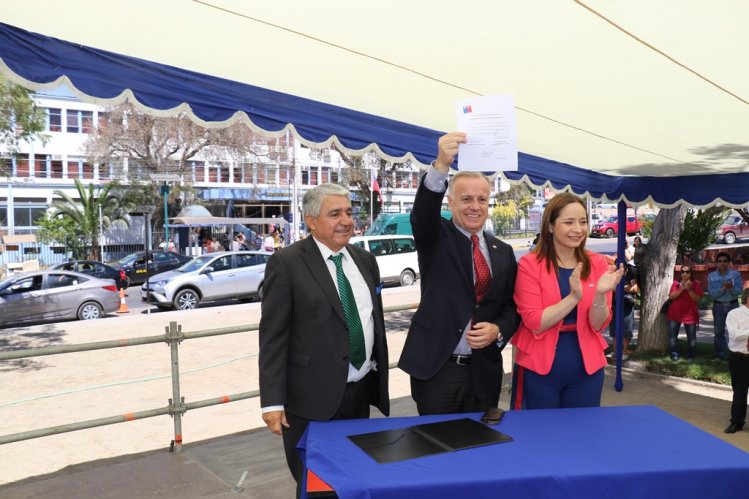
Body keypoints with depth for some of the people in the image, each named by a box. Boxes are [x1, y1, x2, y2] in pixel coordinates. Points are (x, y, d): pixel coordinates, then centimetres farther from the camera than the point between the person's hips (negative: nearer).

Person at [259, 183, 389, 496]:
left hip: (361, 391, 6)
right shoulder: (286, 263, -10)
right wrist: (273, 402, -15)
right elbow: (272, 337, -12)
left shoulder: (365, 259, 8)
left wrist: (380, 379, 15)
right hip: (313, 397, -5)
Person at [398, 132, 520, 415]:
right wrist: (441, 166, -41)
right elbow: (422, 212, -24)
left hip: (485, 372, 4)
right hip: (436, 368, -3)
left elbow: (512, 305, 12)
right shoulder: (435, 237, -2)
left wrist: (498, 330, -9)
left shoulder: (503, 252, 9)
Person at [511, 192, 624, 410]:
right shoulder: (530, 264, -9)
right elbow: (534, 323, -15)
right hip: (538, 370, -3)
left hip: (586, 368, 3)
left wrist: (600, 294, -22)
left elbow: (598, 324, -3)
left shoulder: (598, 263, 0)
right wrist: (574, 296, -26)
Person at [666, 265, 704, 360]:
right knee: (672, 336, -2)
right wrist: (681, 289, -18)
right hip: (675, 314, 1)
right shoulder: (676, 283, 5)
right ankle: (674, 354, 7)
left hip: (690, 315, -1)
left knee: (692, 338, -1)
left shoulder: (695, 284, 3)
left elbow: (697, 299, -8)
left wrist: (689, 289, -19)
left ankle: (689, 354, 14)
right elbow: (671, 297, -7)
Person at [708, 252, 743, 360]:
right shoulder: (711, 276, -2)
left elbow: (739, 291, -11)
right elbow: (712, 293, -11)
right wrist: (723, 288, -27)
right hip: (718, 306, 1)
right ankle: (721, 354, 15)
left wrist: (731, 287, -32)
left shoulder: (735, 274, -3)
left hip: (733, 305, -1)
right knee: (719, 331, 6)